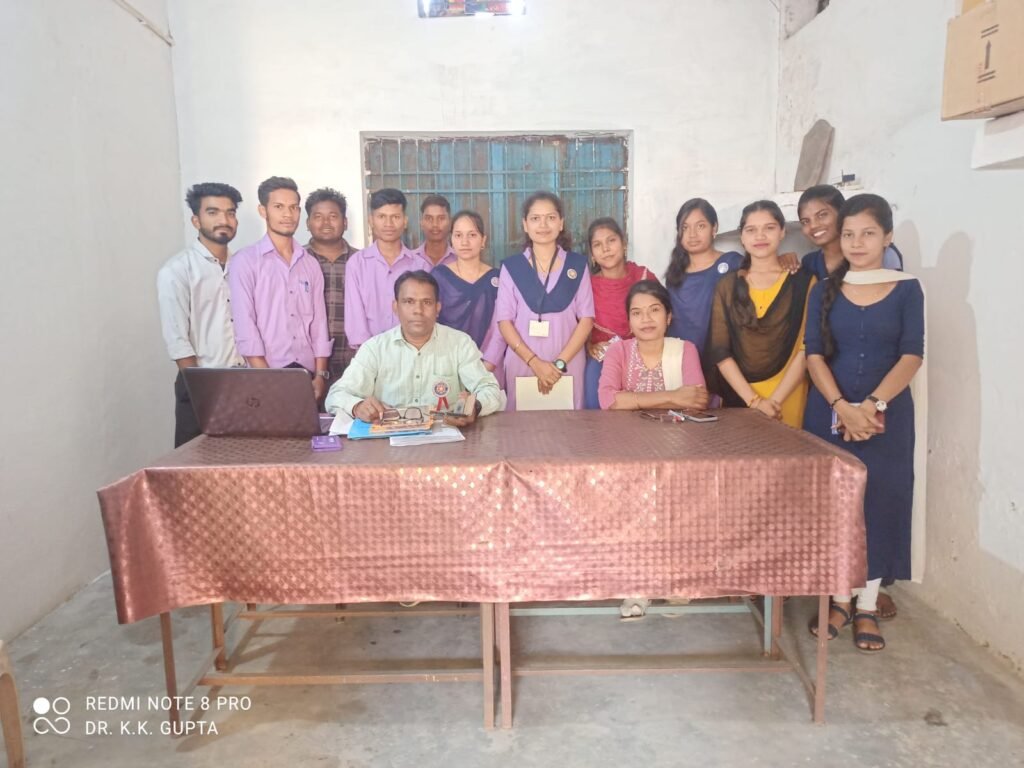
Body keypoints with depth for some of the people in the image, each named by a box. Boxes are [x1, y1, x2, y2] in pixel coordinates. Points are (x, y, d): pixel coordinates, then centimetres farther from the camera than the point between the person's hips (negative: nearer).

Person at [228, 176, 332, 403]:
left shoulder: (310, 264, 12)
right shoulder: (245, 261, -2)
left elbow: (319, 323, 8)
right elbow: (245, 327, -8)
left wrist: (320, 376, -1)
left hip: (307, 373, 4)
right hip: (267, 374, -3)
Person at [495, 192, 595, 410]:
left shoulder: (578, 265, 5)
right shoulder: (511, 267, 4)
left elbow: (586, 319, 1)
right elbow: (504, 321, 0)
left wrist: (560, 362, -9)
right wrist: (534, 362, -11)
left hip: (568, 363, 0)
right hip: (522, 363, 0)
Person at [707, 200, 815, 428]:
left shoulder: (804, 281, 0)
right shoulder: (727, 285, 4)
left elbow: (807, 348, -6)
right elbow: (720, 351, -2)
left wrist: (775, 400, -14)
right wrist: (754, 400, -11)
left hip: (787, 402, -1)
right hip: (738, 397, 2)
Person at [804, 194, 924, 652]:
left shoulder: (906, 289, 1)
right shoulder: (824, 292, 4)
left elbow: (912, 356, -7)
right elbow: (814, 355, -3)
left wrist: (874, 405, -20)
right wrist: (844, 407, -17)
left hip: (887, 414, -1)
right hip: (830, 412, 1)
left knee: (879, 503, 3)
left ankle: (867, 606, 18)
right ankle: (839, 598, 21)